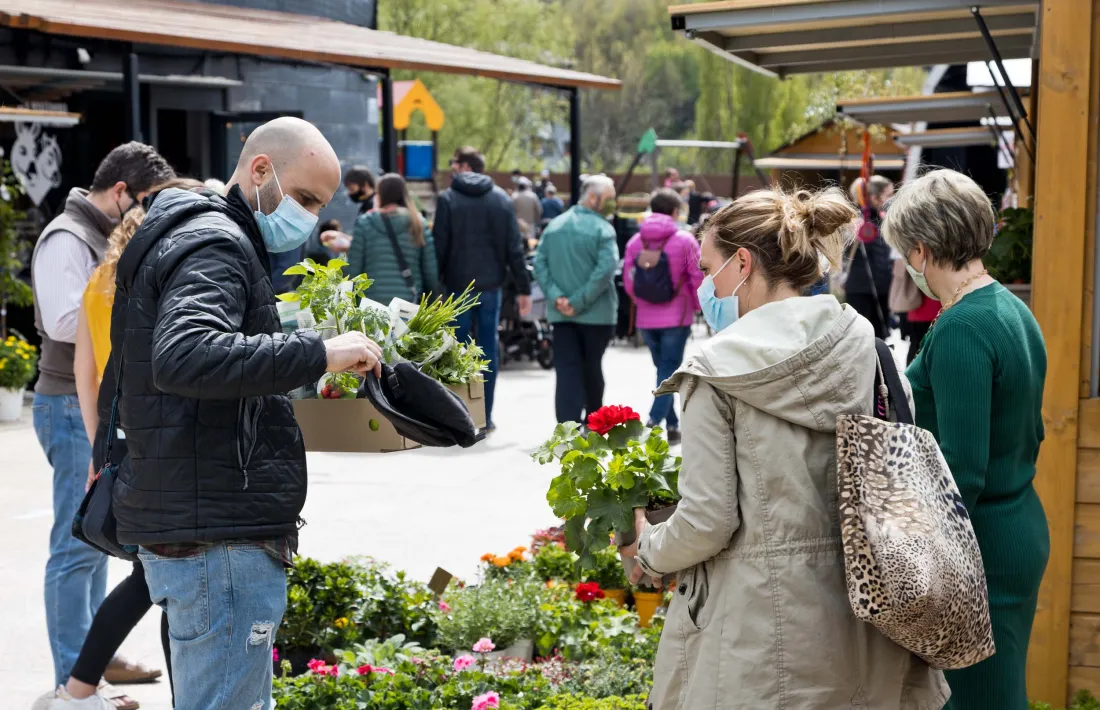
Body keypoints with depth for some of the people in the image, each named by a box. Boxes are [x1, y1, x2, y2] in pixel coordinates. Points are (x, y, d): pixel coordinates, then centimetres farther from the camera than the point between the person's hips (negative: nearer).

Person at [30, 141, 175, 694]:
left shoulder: (106, 237, 16)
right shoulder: (66, 238, -14)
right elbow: (64, 319, -26)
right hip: (74, 406, -10)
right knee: (78, 543, -7)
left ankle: (94, 654, 26)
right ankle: (74, 681, -2)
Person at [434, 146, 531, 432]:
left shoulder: (447, 199, -4)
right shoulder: (501, 199, 6)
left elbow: (439, 247, -8)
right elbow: (514, 248, 4)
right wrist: (523, 288, 6)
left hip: (458, 284, -3)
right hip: (490, 285, 3)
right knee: (488, 348, 7)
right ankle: (485, 417, 9)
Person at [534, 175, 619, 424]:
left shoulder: (554, 226, 8)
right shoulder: (602, 228, -10)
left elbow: (539, 263, 1)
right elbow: (605, 269, -21)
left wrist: (555, 296, -7)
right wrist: (580, 301, -16)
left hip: (561, 314, 3)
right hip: (596, 313, -3)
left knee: (567, 369, 1)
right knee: (591, 369, 13)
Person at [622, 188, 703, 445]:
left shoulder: (635, 241, 2)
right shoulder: (685, 240, -9)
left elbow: (628, 281, 2)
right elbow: (697, 278, -9)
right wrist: (696, 306, 9)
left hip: (646, 317, 4)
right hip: (676, 317, -4)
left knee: (663, 368, 16)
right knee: (670, 369, 1)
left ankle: (672, 425, 20)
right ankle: (655, 420, -15)